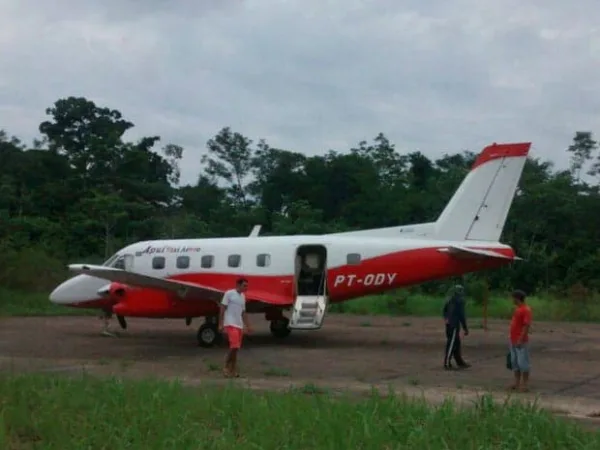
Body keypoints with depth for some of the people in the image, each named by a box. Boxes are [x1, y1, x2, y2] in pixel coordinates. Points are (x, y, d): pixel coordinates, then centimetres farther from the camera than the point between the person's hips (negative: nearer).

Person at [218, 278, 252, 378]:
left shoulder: (242, 296, 16)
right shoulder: (229, 293, -5)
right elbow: (222, 309, -7)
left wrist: (247, 326, 21)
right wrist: (220, 324, -11)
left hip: (239, 325, 7)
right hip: (231, 324, -7)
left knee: (236, 348, 7)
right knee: (234, 346, -16)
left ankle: (233, 370, 12)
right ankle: (226, 367, -4)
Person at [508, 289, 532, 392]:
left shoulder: (526, 310, -14)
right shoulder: (517, 309, 15)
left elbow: (526, 326, -19)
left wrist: (520, 340, -23)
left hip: (521, 342, -10)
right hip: (513, 341, 10)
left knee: (523, 362, -4)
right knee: (514, 362, 11)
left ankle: (524, 384, 1)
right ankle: (517, 382, 18)